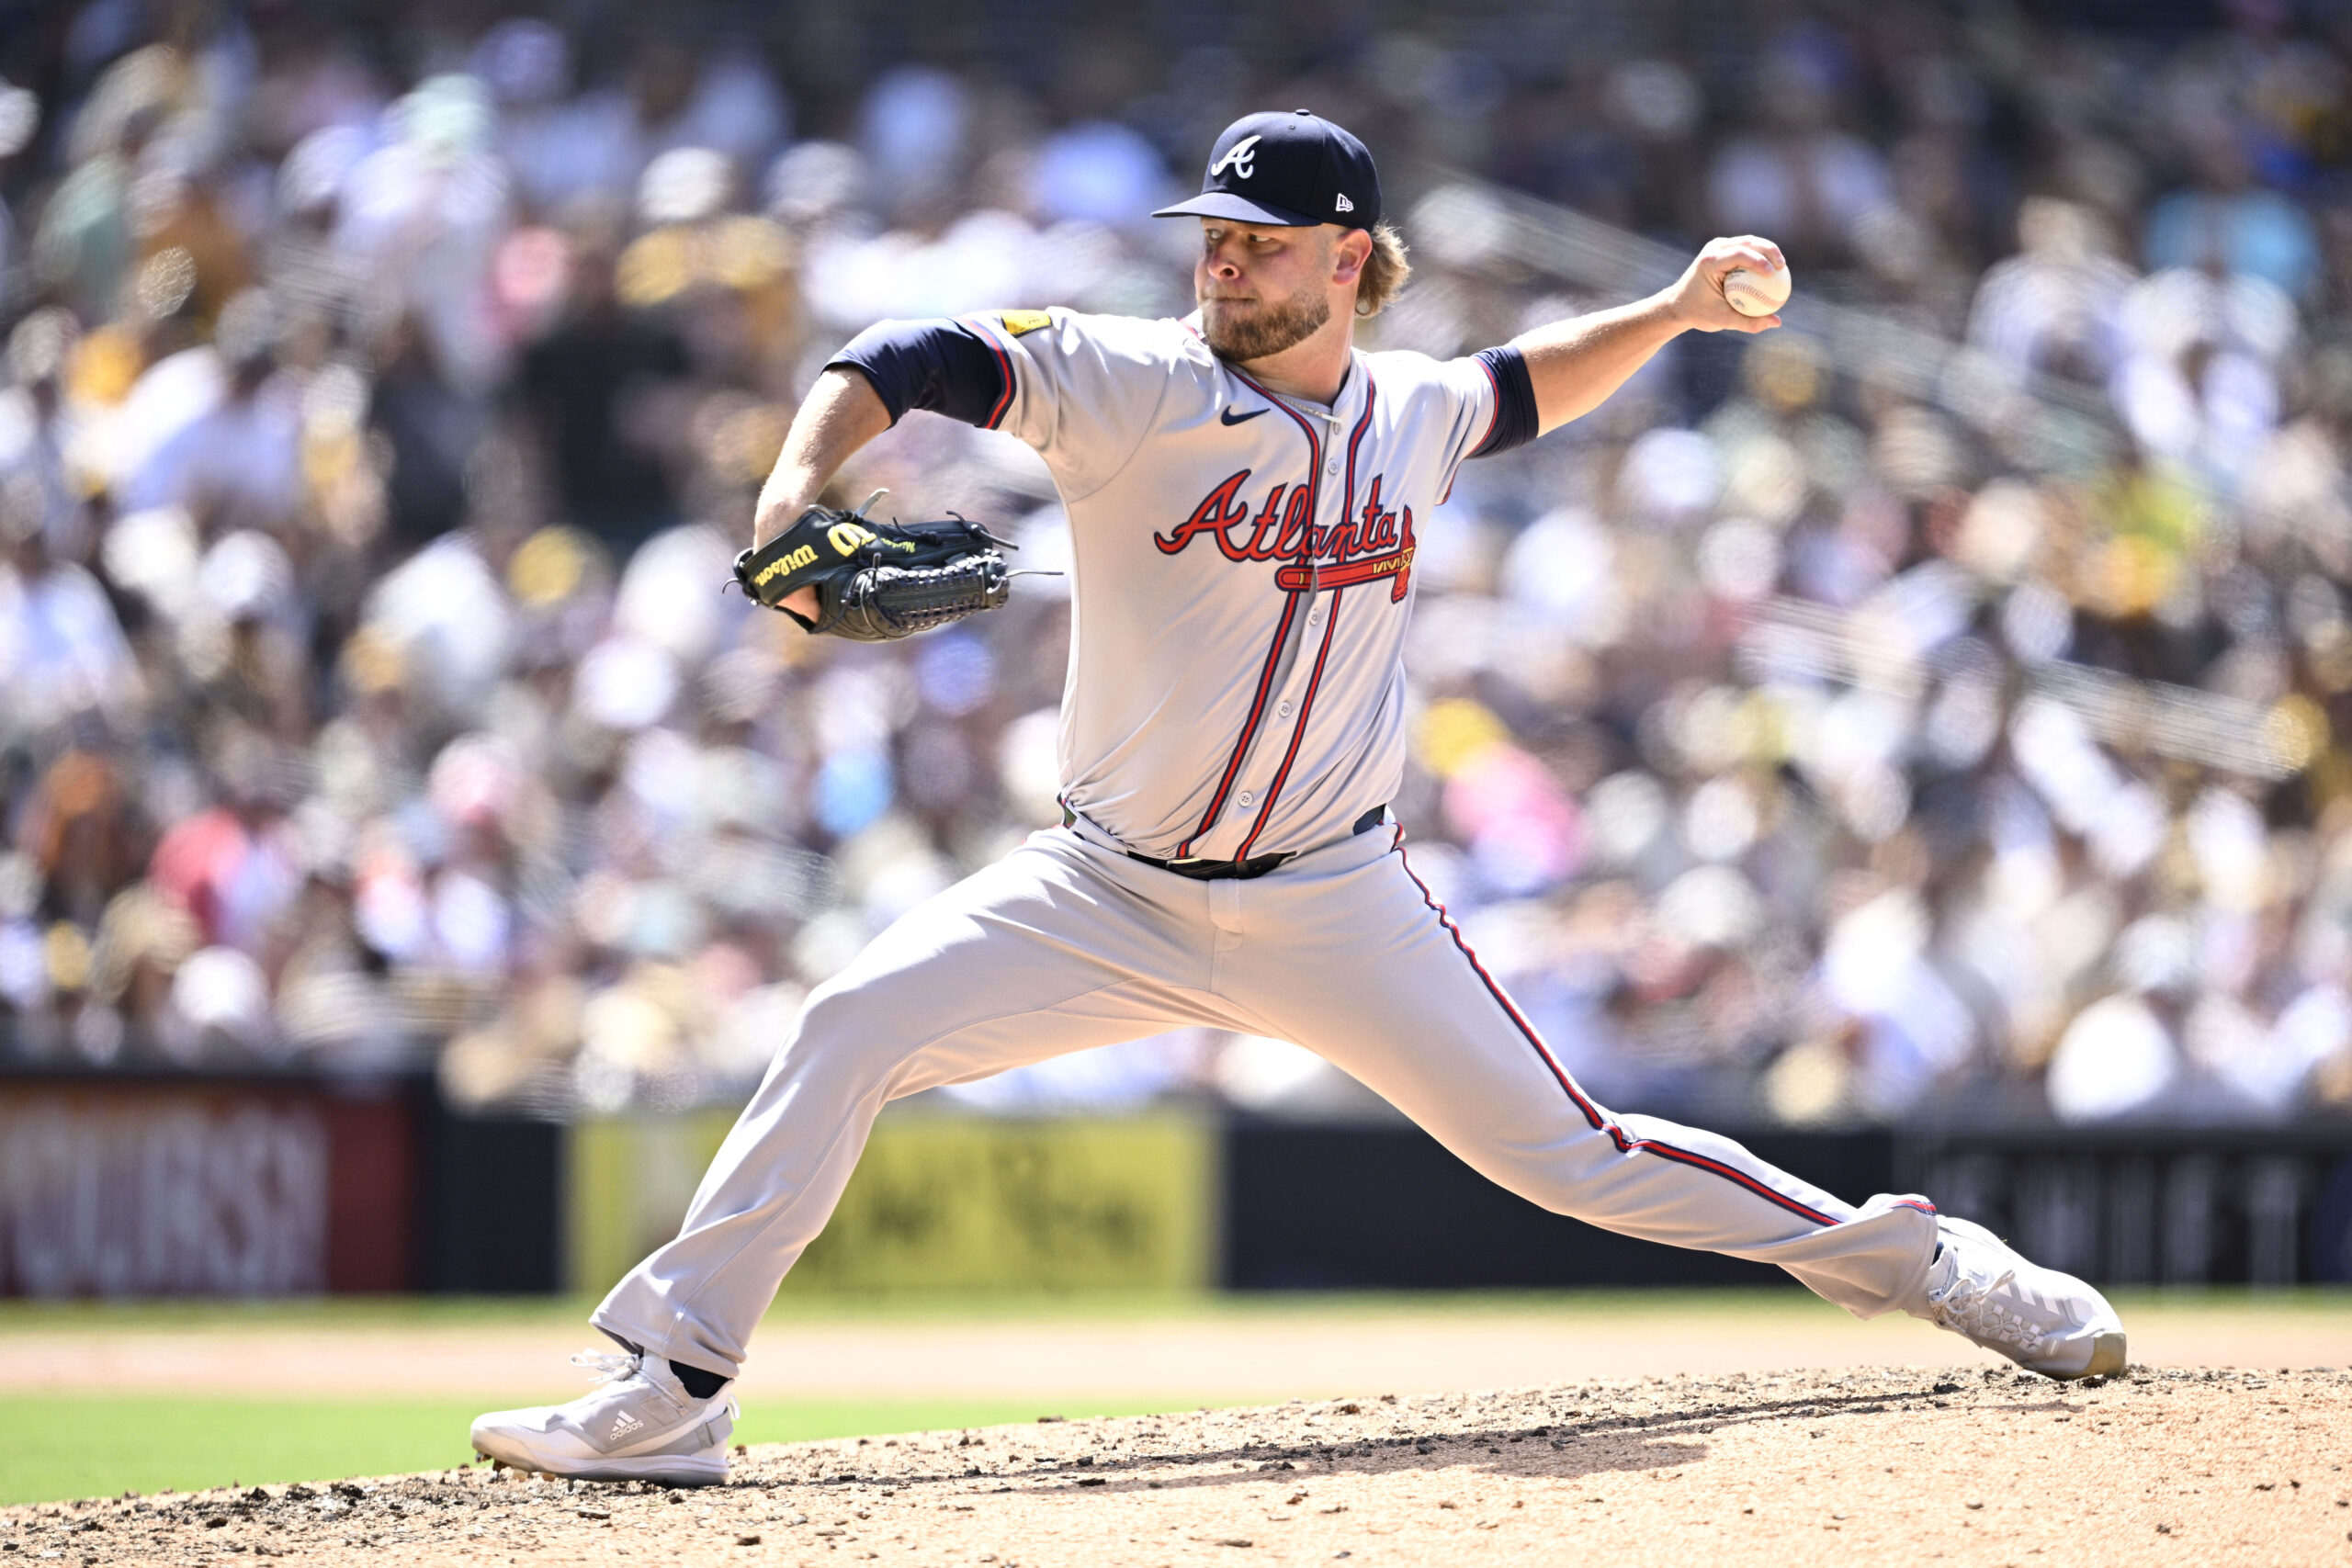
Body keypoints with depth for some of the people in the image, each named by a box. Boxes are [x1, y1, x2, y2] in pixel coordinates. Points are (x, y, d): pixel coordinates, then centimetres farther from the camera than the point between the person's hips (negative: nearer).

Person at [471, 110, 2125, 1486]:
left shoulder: (1410, 417, 2)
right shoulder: (1131, 384, -10)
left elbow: (1532, 384, 26)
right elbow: (908, 361, -23)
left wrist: (1671, 313, 12)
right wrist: (800, 485, -40)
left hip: (1335, 910, 1)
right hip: (1110, 897, -1)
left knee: (1569, 1151, -2)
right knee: (854, 1027, -19)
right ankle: (668, 1395, -15)